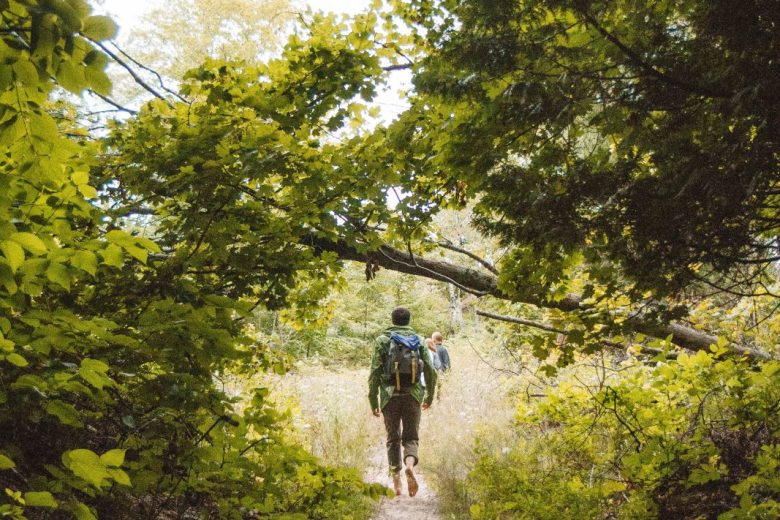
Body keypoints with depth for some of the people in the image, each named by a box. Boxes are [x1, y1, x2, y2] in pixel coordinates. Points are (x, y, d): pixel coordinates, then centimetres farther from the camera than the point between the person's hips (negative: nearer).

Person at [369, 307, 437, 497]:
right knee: (411, 437, 8)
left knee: (393, 438, 10)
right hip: (413, 394, 1)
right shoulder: (418, 340, 9)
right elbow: (431, 371, 6)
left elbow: (375, 372, -2)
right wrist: (429, 396, 18)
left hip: (390, 395, -1)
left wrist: (373, 400, 3)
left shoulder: (382, 340, 4)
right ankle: (410, 465, -21)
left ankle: (396, 481, 4)